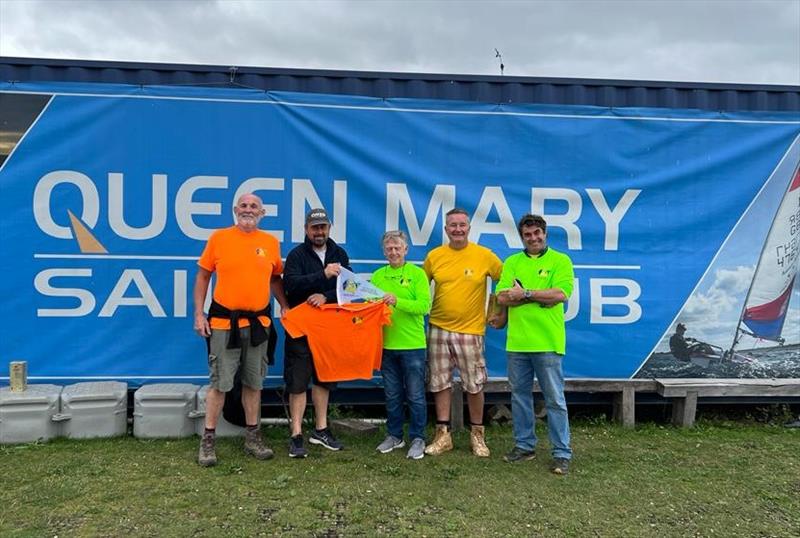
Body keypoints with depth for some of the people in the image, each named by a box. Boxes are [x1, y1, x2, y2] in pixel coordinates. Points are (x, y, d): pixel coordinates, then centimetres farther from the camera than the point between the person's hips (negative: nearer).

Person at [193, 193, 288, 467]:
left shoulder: (271, 242, 6)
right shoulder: (219, 238, -1)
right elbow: (203, 276, 3)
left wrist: (285, 308, 5)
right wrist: (199, 314, -3)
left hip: (257, 322, 3)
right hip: (224, 321, -3)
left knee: (254, 382, 12)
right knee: (220, 382, 1)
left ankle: (252, 437, 24)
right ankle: (208, 439, 15)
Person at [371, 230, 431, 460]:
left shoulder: (417, 274, -4)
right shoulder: (377, 275, 7)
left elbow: (424, 305, -15)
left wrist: (398, 301, -26)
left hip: (413, 345, -4)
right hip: (386, 344, 4)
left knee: (415, 396, 5)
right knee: (392, 395, 15)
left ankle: (418, 439, 18)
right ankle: (394, 436, 30)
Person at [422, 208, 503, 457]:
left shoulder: (485, 255, -4)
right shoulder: (434, 256, 2)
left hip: (470, 330, -2)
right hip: (438, 329, 2)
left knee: (474, 384, 5)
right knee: (440, 383, 8)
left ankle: (477, 434, 23)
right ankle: (443, 435, 20)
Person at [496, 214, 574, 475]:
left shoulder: (560, 260, 1)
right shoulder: (512, 262, 10)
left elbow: (561, 294, -14)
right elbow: (502, 297, -2)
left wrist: (525, 293, -11)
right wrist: (541, 296, -10)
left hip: (548, 343, -4)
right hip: (516, 342, 4)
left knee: (555, 400, 2)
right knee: (520, 396, 13)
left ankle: (562, 453, 13)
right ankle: (524, 446, 28)